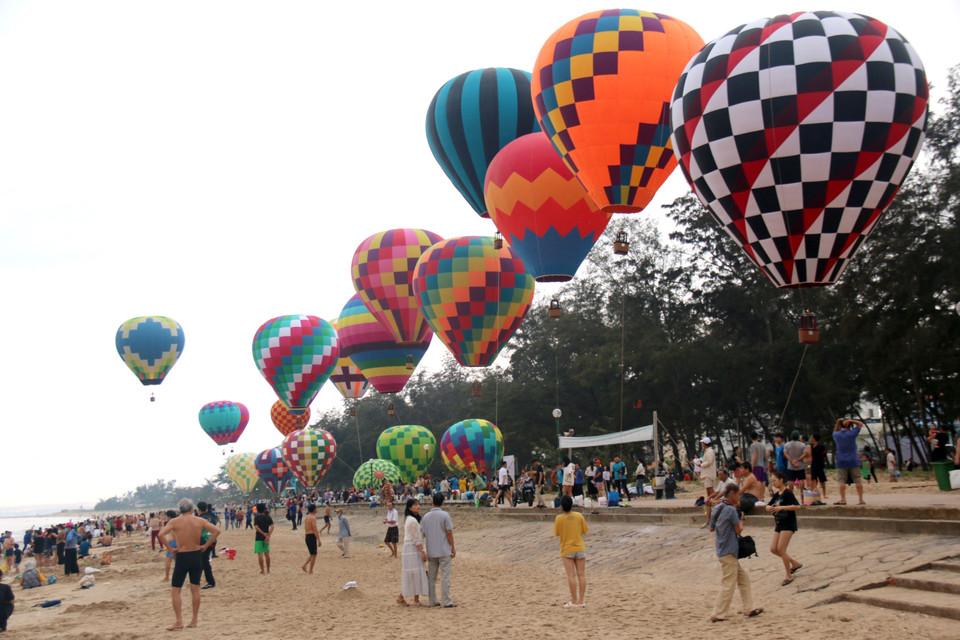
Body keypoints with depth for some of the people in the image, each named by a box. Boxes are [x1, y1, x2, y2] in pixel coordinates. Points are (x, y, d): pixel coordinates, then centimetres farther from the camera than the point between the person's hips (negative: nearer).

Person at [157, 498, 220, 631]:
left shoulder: (174, 521, -4)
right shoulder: (199, 521, 1)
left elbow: (161, 535, -18)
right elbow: (216, 531, -4)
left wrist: (170, 549, -9)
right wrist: (206, 546, 2)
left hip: (182, 557, -3)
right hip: (197, 555, 3)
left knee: (175, 590, 6)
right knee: (195, 589, 12)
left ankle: (179, 621, 0)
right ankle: (194, 620, 15)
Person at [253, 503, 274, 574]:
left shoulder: (256, 518, -4)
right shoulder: (268, 517, 3)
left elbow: (256, 527, -18)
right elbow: (272, 526, -10)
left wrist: (263, 533, -16)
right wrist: (268, 535, -16)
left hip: (259, 538, -3)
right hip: (266, 538, 3)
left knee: (260, 554, -1)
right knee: (267, 554, 12)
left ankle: (262, 570, -3)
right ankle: (268, 570, 17)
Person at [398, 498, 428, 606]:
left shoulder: (408, 519, 15)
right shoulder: (412, 521, -16)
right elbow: (416, 539, -19)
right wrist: (423, 552, -17)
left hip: (407, 548, 10)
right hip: (413, 549, -10)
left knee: (407, 575, 13)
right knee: (416, 573, -4)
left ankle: (401, 597, 17)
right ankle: (416, 600, 1)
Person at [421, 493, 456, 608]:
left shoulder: (426, 516, 5)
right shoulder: (445, 515, -8)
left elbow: (424, 533, 9)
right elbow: (449, 532, -9)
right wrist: (453, 547, -1)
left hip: (431, 552, 4)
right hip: (444, 551, -4)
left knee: (431, 577, 10)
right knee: (445, 577, -2)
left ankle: (433, 601, 13)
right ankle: (446, 602, -1)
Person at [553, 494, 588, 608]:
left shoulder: (559, 518, -10)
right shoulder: (579, 515, -5)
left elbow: (556, 534, -1)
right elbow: (585, 530, 3)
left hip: (567, 550, -2)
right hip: (580, 548, 2)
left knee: (571, 576, -1)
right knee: (581, 574, 6)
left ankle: (574, 601, 1)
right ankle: (581, 601, 8)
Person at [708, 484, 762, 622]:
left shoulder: (717, 508, 9)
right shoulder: (731, 510, -18)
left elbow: (711, 528, 17)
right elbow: (738, 530, -12)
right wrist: (741, 519, 7)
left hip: (722, 550, 9)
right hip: (729, 552, -9)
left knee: (744, 579, 16)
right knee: (728, 585, -3)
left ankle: (749, 609, 20)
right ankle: (717, 615, 1)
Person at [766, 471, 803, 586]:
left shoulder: (787, 493, -12)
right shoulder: (776, 494, 12)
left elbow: (797, 506, -22)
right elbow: (767, 507, 17)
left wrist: (781, 507, -25)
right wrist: (772, 507, -6)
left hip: (788, 524, -8)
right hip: (779, 524, 8)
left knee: (781, 549, -10)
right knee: (773, 549, 4)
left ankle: (789, 576, 3)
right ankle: (795, 564, 21)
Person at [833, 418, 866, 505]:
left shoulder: (836, 435, 2)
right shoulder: (852, 433, -3)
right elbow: (860, 424, 11)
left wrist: (838, 423, 14)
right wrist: (850, 421, 0)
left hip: (841, 462, 0)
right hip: (853, 462, 0)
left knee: (842, 481, -3)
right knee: (857, 481, 3)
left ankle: (843, 499, -10)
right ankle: (861, 499, 3)